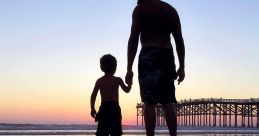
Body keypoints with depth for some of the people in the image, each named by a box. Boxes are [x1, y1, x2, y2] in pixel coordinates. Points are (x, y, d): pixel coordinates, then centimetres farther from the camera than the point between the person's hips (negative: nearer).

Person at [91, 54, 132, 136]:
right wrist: (129, 83, 31)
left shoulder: (99, 81, 5)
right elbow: (127, 90, 13)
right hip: (114, 108, -2)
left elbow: (93, 95, 0)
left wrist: (92, 108, 5)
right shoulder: (117, 80, 0)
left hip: (104, 108, 2)